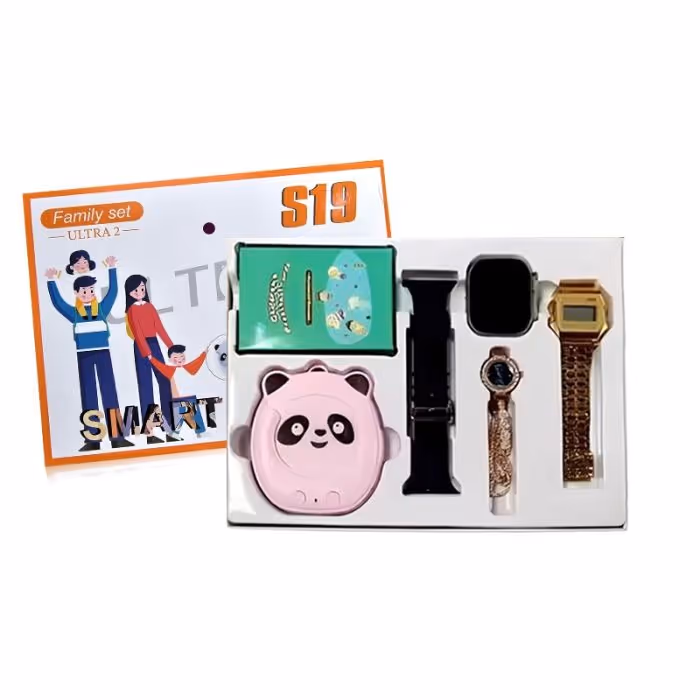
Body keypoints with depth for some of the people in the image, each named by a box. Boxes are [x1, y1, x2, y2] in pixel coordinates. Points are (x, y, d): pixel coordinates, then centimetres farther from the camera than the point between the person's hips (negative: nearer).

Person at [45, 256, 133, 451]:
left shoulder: (102, 308, 7)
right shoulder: (74, 313, 7)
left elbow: (112, 292, 4)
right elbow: (57, 302, 3)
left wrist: (112, 269, 1)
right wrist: (51, 281, -1)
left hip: (103, 353, 0)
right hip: (84, 356, 0)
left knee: (109, 391, 0)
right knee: (88, 394, 4)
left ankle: (117, 436, 2)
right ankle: (92, 439, 7)